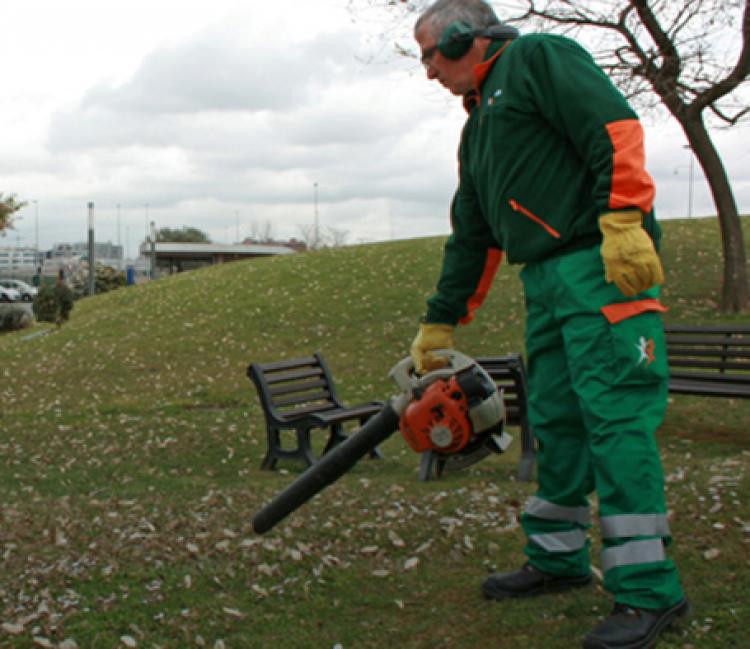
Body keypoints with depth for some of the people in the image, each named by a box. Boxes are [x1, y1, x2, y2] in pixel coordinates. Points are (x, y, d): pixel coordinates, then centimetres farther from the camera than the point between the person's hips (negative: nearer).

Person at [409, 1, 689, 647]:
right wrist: (439, 325, 30)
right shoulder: (479, 128, 28)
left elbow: (616, 127, -12)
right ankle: (557, 558, 24)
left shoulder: (538, 57, 3)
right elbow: (472, 237, 30)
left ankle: (648, 590, -8)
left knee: (616, 418, -11)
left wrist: (623, 222, -23)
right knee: (555, 422, 12)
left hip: (603, 265, -9)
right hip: (545, 280, 9)